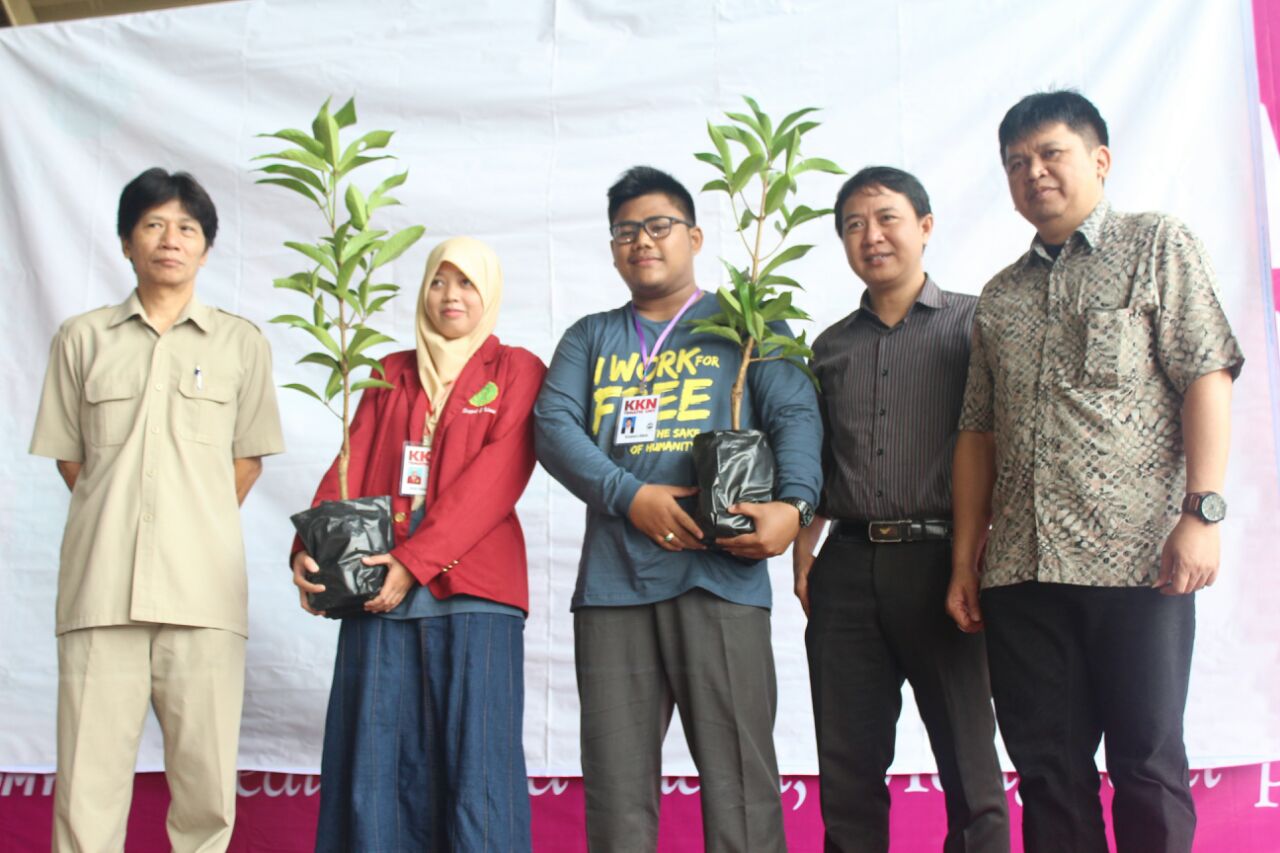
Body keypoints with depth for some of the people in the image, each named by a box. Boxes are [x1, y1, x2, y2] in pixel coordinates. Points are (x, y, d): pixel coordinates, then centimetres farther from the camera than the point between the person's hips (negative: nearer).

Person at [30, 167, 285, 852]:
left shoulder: (241, 343, 10)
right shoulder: (82, 339, 12)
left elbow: (248, 459, 14)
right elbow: (68, 458, 16)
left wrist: (196, 528, 10)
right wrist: (114, 524, 12)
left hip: (202, 587, 0)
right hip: (101, 585, 0)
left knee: (207, 783, -2)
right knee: (89, 776, -2)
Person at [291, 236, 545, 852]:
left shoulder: (517, 371, 9)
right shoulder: (390, 376, 21)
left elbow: (495, 478, -5)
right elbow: (350, 468, 10)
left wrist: (417, 558, -16)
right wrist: (311, 546, -9)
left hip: (472, 591, -3)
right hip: (378, 590, 4)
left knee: (474, 771, -7)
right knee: (374, 770, 0)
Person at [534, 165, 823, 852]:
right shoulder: (590, 338, 20)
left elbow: (795, 415, 2)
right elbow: (553, 424, 6)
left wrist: (792, 504, -18)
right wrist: (631, 496, -11)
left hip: (720, 575, -2)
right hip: (612, 582, 3)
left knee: (738, 782, -4)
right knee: (616, 783, 5)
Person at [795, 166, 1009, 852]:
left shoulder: (970, 322, 4)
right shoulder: (832, 346, 17)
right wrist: (803, 547, 8)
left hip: (940, 559, -4)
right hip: (849, 569, 4)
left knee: (969, 764, 2)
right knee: (847, 770, 7)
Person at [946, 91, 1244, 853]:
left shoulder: (1158, 245, 6)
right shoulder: (1000, 297, 19)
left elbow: (1206, 379, -4)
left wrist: (1202, 511, -15)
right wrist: (966, 560, 10)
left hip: (1138, 560, -4)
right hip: (1020, 569, 5)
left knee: (1147, 761, 1)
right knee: (1047, 768, 7)